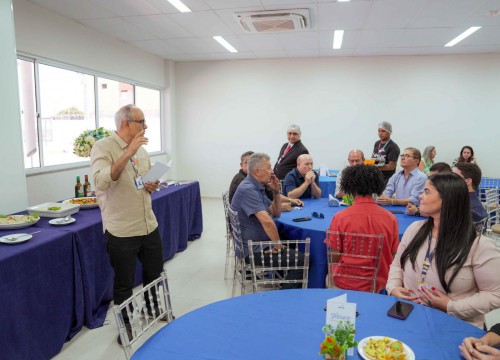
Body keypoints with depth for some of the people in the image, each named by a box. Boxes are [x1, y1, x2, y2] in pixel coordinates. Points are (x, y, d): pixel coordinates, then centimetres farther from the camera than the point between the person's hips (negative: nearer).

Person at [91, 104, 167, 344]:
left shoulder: (141, 149, 9)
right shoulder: (103, 147, -13)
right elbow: (101, 181, -29)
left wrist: (153, 185, -1)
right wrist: (128, 152, -30)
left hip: (149, 225, 7)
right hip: (121, 230, -7)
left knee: (155, 272, 22)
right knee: (124, 283, 9)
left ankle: (153, 307, 47)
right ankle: (126, 323, 31)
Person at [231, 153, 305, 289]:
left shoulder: (257, 188, 10)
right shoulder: (248, 190, -23)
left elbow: (276, 213, 14)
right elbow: (267, 221, -34)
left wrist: (276, 192, -1)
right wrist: (278, 245, -20)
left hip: (259, 243, 11)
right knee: (301, 260, -13)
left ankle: (286, 282, 27)